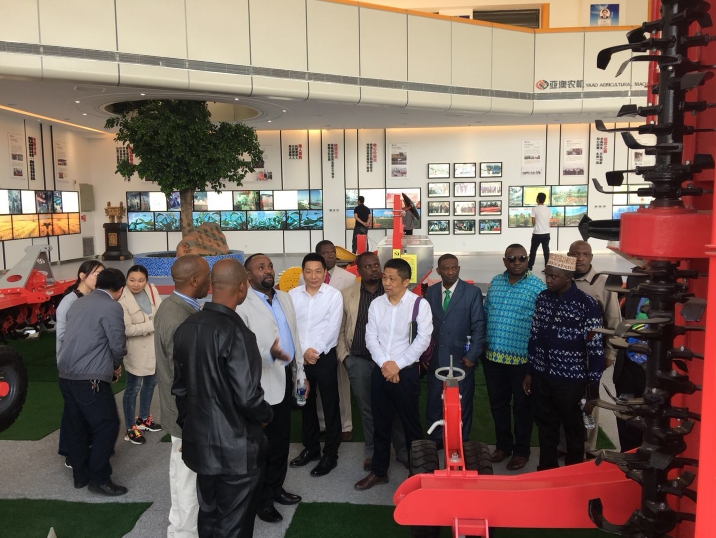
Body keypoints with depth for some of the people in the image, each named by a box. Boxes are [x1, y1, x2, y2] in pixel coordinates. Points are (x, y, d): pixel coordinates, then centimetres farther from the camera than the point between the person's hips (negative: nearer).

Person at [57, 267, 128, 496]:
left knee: (76, 427, 16)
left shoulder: (78, 303, 16)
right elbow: (118, 345, -11)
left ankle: (81, 475, 27)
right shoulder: (112, 307, -11)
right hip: (90, 379, -9)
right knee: (107, 426, 1)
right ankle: (99, 479, 6)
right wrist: (115, 365, 11)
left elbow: (75, 338, 18)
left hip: (66, 375, 9)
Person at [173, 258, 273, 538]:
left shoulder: (186, 327, -1)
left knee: (208, 516, 22)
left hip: (199, 442, 7)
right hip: (235, 449, -7)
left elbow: (179, 387, 8)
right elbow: (248, 397, -23)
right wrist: (267, 415, -3)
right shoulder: (236, 333, -24)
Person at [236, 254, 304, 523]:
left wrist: (300, 373, 14)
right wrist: (270, 353, -37)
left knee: (282, 440, 18)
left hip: (286, 377, 7)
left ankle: (275, 488, 37)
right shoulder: (242, 305, -15)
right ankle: (261, 499, 26)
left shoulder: (285, 298, 9)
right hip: (261, 383, -7)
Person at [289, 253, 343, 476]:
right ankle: (311, 448, 32)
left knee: (330, 406, 4)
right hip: (300, 358, 3)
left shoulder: (334, 295, -6)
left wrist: (315, 351, -14)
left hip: (325, 357, -3)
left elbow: (332, 328, -10)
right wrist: (303, 352, -10)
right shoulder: (293, 294, 2)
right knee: (306, 404, 16)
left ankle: (330, 454, 17)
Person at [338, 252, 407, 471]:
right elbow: (340, 329, 8)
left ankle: (402, 451, 23)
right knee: (367, 409, 11)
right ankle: (372, 452, 27)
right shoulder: (347, 295, 3)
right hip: (359, 361, 1)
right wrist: (343, 356, 3)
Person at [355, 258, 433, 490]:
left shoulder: (419, 304, -8)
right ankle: (379, 471, 28)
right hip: (380, 372, 4)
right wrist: (384, 363, -11)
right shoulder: (376, 304, 5)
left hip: (406, 372, -4)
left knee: (411, 423, 7)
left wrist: (397, 365, -14)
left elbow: (423, 339, -12)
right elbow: (371, 337, 3)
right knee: (380, 424, 14)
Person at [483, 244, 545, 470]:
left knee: (522, 405, 12)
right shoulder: (495, 282, 5)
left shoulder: (538, 287, -9)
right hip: (493, 357, 4)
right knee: (497, 402, 17)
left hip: (522, 359, -4)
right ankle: (503, 445, 37)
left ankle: (521, 450, 30)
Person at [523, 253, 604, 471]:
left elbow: (595, 348, -10)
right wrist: (530, 372, 11)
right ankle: (546, 469, 35)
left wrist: (592, 385, -8)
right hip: (541, 376, 4)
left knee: (573, 428, 14)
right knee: (545, 424, 17)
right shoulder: (543, 298, 2)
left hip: (570, 379, -4)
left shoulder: (587, 305, -13)